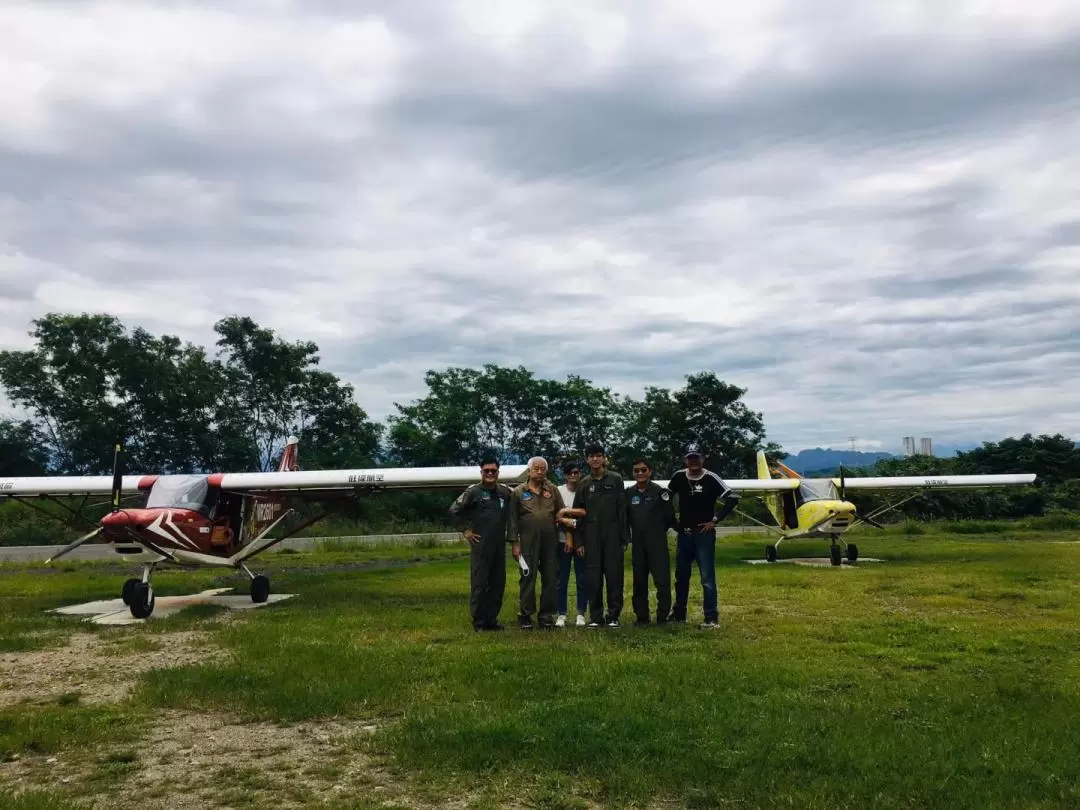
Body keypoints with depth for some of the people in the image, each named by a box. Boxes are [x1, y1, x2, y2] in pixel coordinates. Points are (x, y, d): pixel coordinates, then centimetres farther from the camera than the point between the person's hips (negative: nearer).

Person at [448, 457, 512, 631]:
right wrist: (465, 530, -4)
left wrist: (509, 530, 11)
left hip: (500, 544, 5)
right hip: (480, 544, -5)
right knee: (479, 583, -2)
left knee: (498, 583, 8)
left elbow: (511, 513, 22)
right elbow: (454, 510, -3)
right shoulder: (473, 491, -5)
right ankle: (479, 622, 6)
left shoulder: (505, 491, 7)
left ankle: (492, 619, 19)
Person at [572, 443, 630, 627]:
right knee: (593, 576, 2)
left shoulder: (615, 479, 4)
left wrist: (624, 538, -4)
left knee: (614, 574, -1)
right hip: (591, 535, 2)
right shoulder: (584, 483, 10)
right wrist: (579, 540, 2)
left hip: (612, 534, -2)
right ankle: (595, 616, 11)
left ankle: (613, 615, 8)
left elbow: (622, 510, 1)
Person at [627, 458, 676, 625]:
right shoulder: (630, 494, 9)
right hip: (638, 544, 5)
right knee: (639, 581, 9)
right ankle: (641, 616, 17)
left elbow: (669, 515, -2)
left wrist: (659, 530, 6)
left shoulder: (659, 491, -5)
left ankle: (663, 616, 2)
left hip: (657, 543, -5)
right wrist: (627, 539, 14)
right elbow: (626, 519, 17)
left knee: (662, 580, -6)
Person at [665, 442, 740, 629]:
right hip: (683, 534, 5)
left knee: (707, 577, -5)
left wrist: (715, 519, -11)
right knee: (681, 576, 15)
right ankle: (679, 613, 27)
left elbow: (733, 498, -13)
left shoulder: (711, 478, -10)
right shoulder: (678, 477, 1)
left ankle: (711, 617, 0)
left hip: (704, 534, -5)